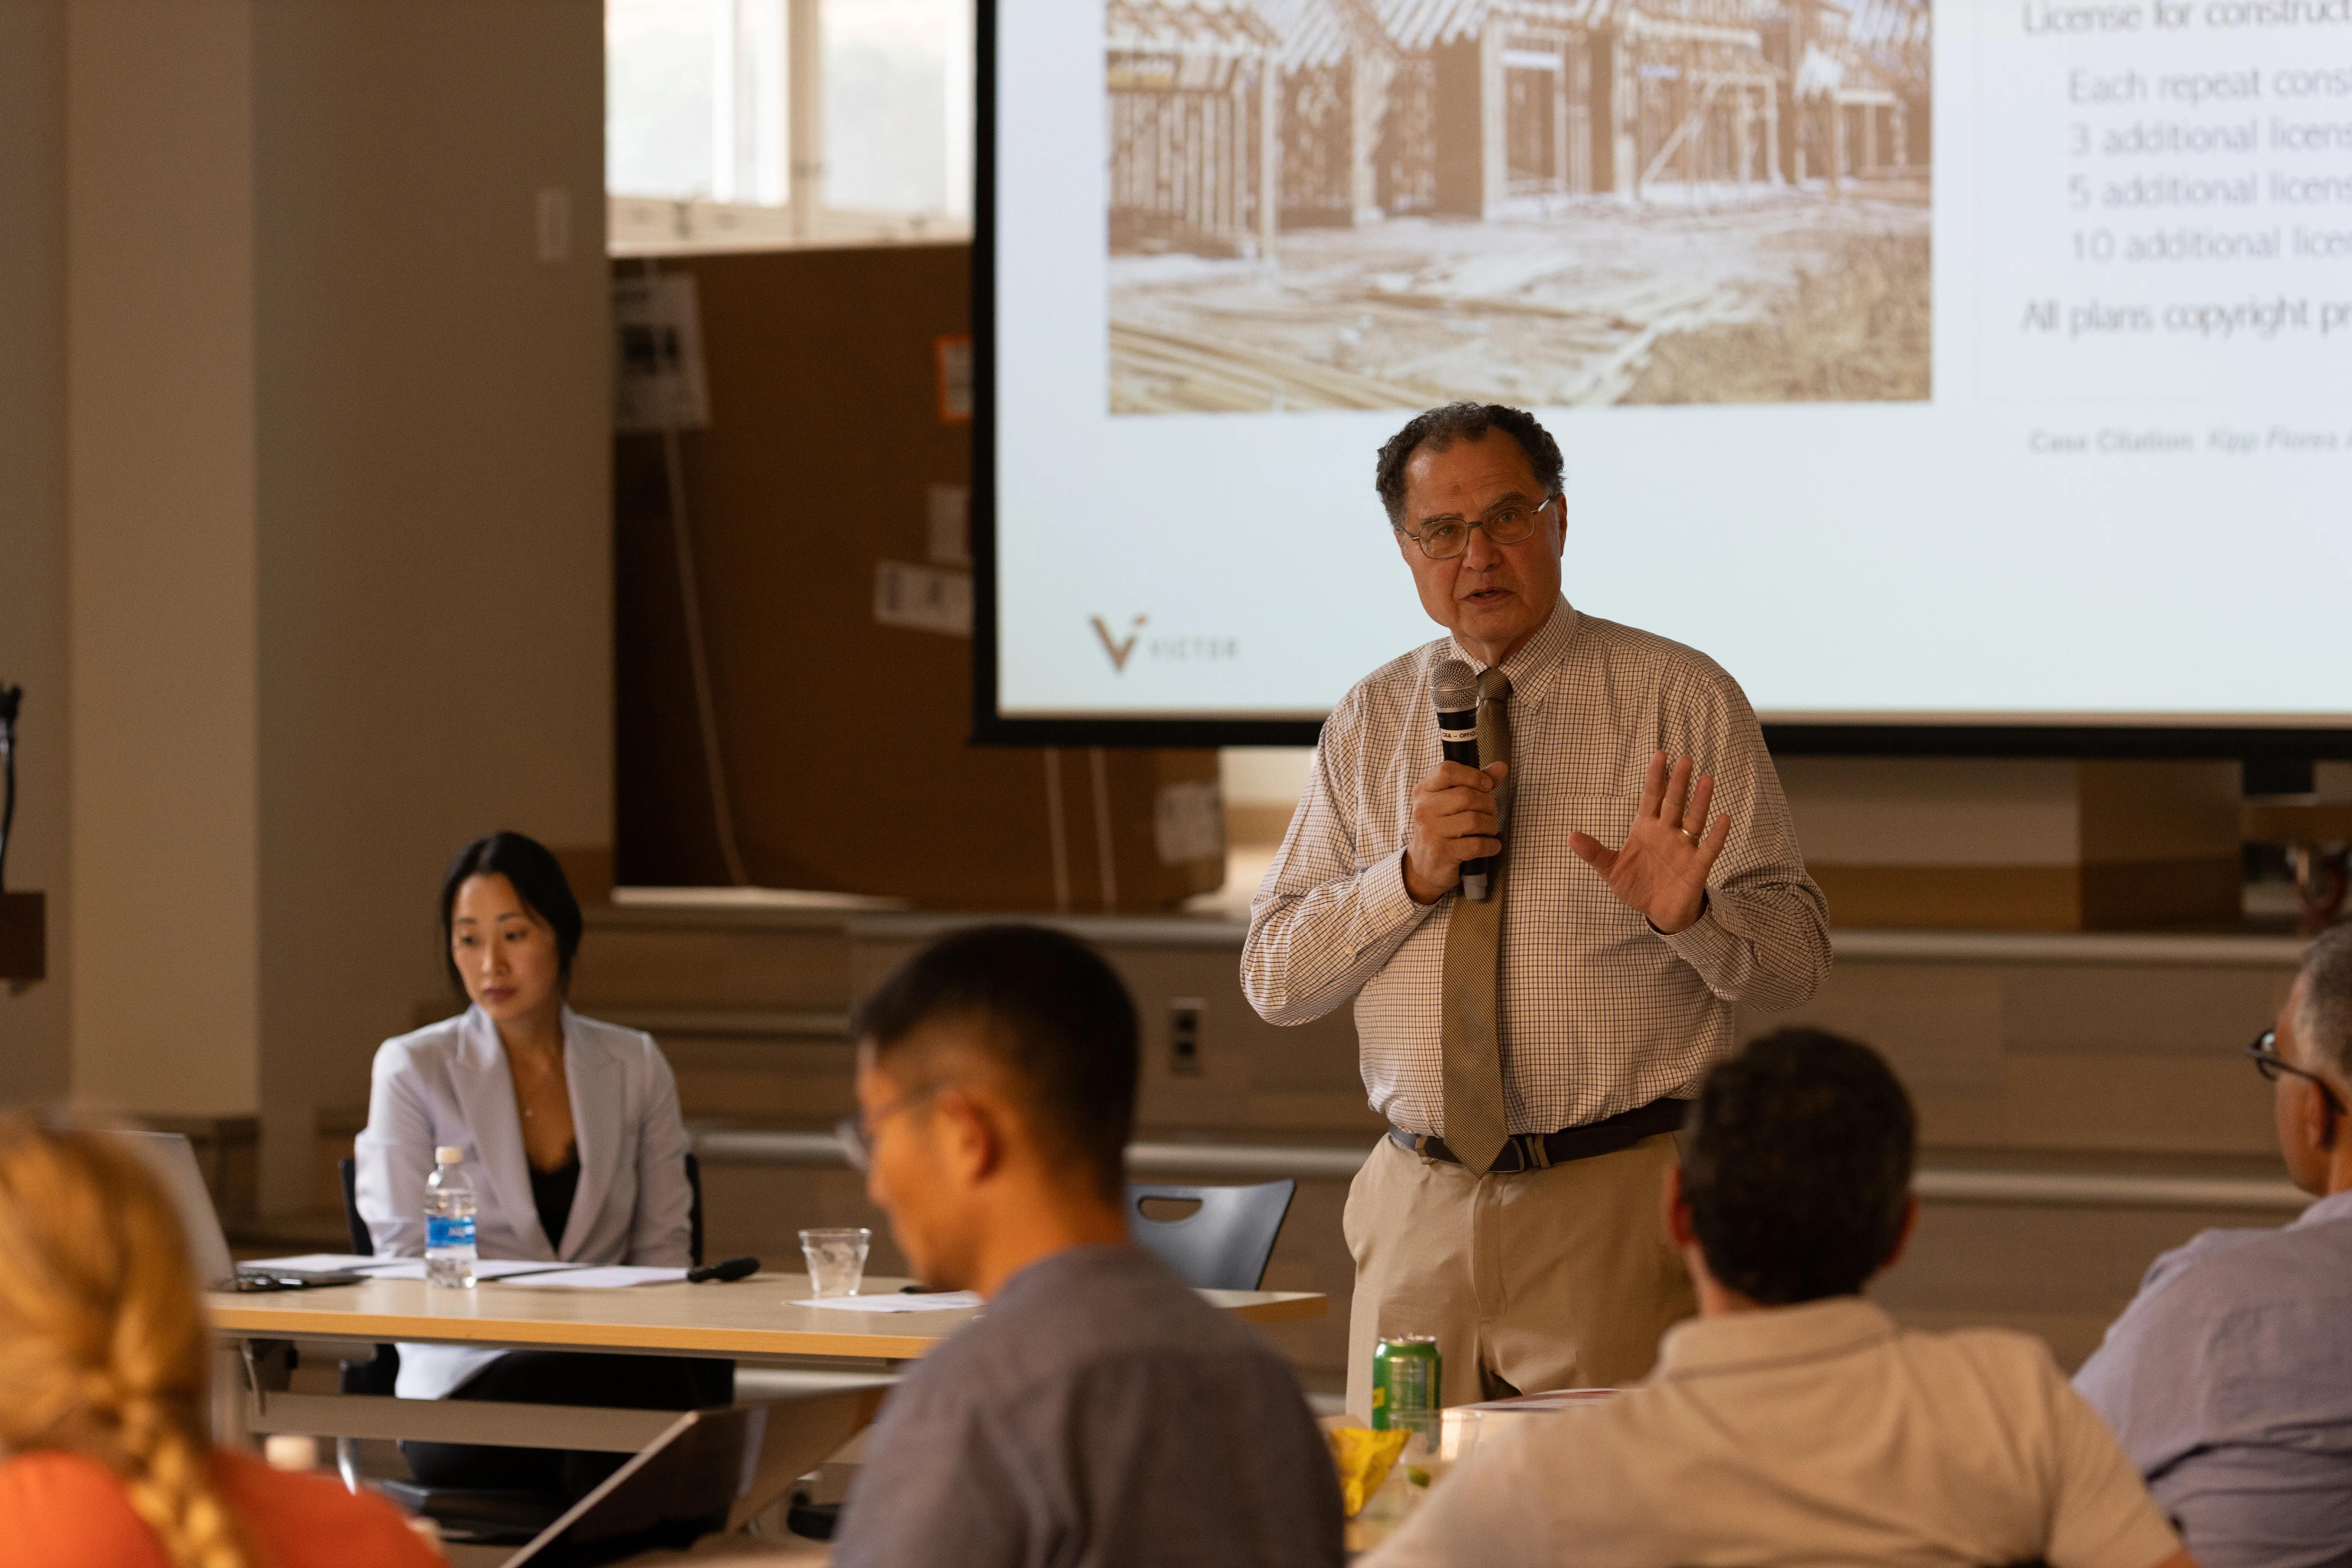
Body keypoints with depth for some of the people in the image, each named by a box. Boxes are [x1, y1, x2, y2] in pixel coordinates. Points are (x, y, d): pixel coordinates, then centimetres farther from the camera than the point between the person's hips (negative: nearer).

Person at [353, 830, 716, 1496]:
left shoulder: (636, 1067, 15)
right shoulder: (413, 1069, 6)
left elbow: (663, 1246, 15)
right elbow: (404, 1264, 0)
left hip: (610, 1362, 3)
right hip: (464, 1386, -3)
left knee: (706, 1368, -35)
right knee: (655, 1380, -37)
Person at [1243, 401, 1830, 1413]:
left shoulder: (1679, 700, 0)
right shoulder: (1369, 725, 10)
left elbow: (1796, 958, -3)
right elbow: (1272, 978, 5)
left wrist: (1689, 916, -24)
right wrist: (1410, 875, -10)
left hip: (1619, 1214, -3)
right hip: (1422, 1211, 3)